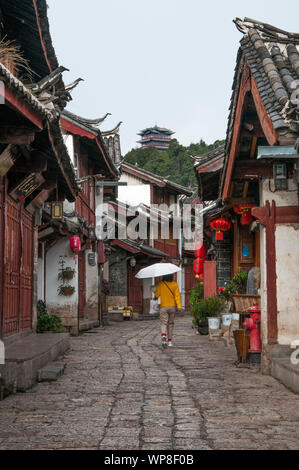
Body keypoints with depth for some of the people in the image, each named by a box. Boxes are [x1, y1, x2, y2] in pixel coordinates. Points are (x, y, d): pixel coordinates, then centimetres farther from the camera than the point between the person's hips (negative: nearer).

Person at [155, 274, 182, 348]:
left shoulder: (160, 284, -6)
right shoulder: (174, 284, -4)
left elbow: (156, 295, -3)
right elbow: (177, 295, -9)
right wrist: (179, 306, -11)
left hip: (163, 307, -1)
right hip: (172, 306, 2)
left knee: (164, 323, 0)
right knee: (171, 323, 14)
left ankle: (163, 335, -29)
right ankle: (170, 341, 18)